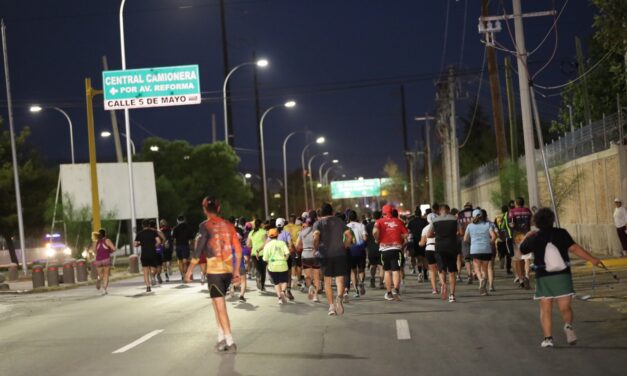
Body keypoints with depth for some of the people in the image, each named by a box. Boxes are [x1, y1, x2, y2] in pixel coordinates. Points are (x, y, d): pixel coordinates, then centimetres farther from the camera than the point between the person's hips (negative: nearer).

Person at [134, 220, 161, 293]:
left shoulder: (139, 234, 4)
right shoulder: (153, 232, 1)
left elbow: (135, 245, 1)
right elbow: (159, 241, -11)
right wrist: (154, 246, 7)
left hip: (144, 254, 1)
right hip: (153, 254, -1)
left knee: (146, 272, 6)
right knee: (153, 269, 14)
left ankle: (148, 287, -4)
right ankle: (152, 274, -19)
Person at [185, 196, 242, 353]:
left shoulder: (205, 226, -6)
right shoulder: (228, 225, 9)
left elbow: (198, 250, -10)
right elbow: (238, 249, 8)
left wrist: (189, 270, -2)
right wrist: (236, 271, 14)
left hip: (214, 270, -5)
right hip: (228, 270, 5)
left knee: (220, 306, -2)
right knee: (217, 303, 20)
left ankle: (230, 343, -4)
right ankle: (221, 338, 15)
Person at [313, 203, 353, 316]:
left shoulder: (318, 223, 3)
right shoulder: (339, 221, 12)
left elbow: (316, 237, -15)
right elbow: (349, 236, 3)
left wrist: (315, 249, -2)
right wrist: (344, 247, 12)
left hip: (325, 255, -1)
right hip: (340, 254, 1)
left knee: (327, 281, 7)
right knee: (340, 279, 2)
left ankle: (331, 306, 4)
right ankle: (339, 297, -27)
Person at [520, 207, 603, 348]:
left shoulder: (535, 238, 2)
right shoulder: (561, 233, -2)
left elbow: (522, 250, 17)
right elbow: (574, 248, -13)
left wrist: (527, 236, 33)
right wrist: (592, 259, -13)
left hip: (543, 277, 1)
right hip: (562, 275, 0)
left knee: (545, 309, 7)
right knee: (565, 307, 5)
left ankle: (548, 337, -2)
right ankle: (568, 326, -24)